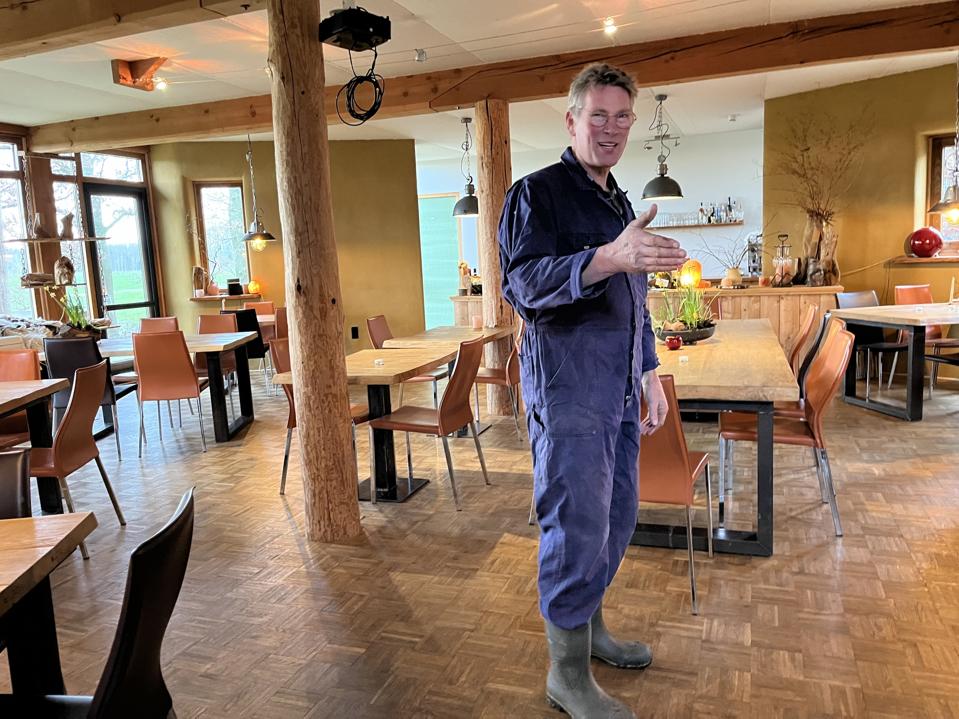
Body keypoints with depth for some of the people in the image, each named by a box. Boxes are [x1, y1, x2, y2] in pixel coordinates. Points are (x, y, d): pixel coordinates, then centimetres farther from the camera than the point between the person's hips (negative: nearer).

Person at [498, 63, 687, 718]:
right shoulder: (537, 193, -7)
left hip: (619, 388, 9)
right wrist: (610, 257, -36)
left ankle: (588, 625, 36)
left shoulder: (620, 204, 19)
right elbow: (524, 283, -22)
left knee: (617, 516, 16)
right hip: (567, 386, -9)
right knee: (578, 527, -5)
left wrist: (650, 372, 22)